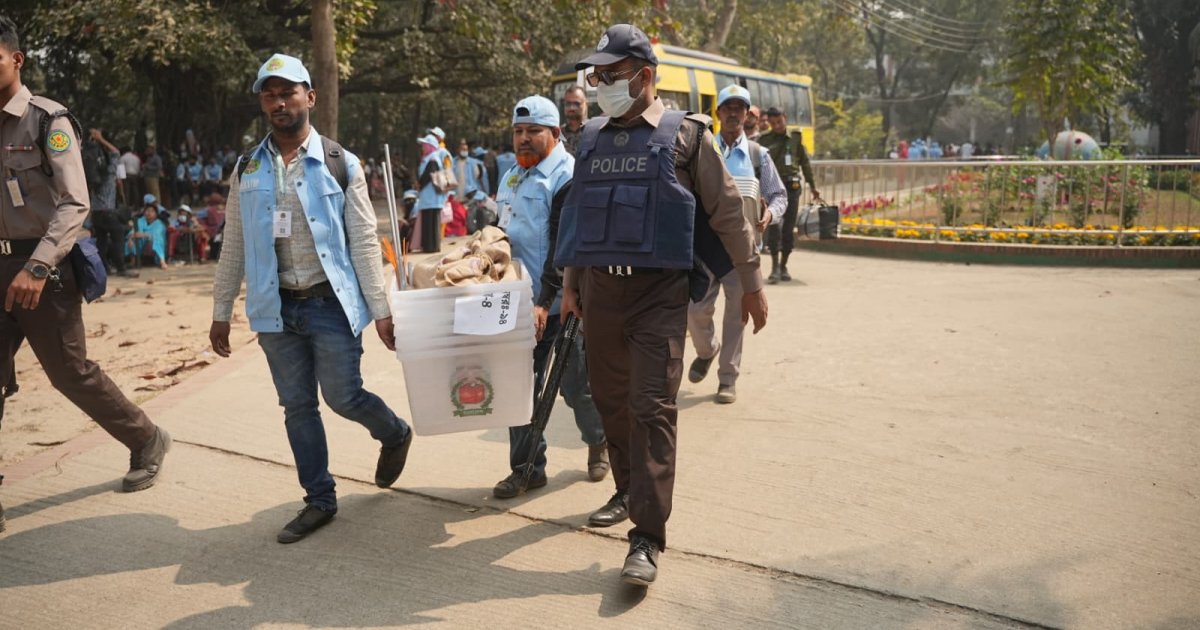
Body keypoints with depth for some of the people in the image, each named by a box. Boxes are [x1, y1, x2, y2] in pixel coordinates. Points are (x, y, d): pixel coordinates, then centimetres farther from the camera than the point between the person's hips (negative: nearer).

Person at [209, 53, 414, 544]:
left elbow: (364, 242, -4)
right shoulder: (248, 170, 7)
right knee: (297, 407, 8)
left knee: (343, 397, -3)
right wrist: (221, 311, 11)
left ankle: (395, 435, 29)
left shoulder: (340, 164, -2)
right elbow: (234, 246, 11)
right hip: (276, 307, 4)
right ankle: (319, 500, 22)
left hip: (330, 302, -3)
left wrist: (381, 309, -8)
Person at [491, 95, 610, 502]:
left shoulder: (567, 177, -12)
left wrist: (545, 301, -26)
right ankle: (526, 467, 18)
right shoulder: (512, 178, 15)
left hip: (562, 303, -7)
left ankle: (599, 441, 31)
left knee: (576, 385, 4)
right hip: (523, 301, 7)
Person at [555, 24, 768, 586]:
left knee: (652, 408, -9)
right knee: (610, 401, 13)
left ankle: (647, 540, -6)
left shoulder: (684, 134, -3)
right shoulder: (592, 138, 11)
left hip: (659, 292, -5)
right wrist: (570, 284, 18)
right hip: (600, 290, 5)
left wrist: (751, 283, 1)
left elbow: (727, 212, 0)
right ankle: (628, 491, 35)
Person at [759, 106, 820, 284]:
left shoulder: (795, 138, 8)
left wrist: (812, 186, 16)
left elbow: (805, 162, 15)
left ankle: (783, 267, 16)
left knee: (789, 229, 5)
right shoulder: (764, 140, 4)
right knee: (774, 226, -14)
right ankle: (775, 268, -10)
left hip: (792, 187, 2)